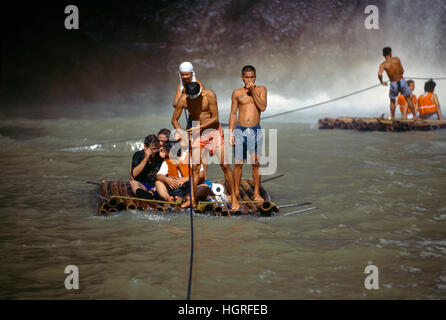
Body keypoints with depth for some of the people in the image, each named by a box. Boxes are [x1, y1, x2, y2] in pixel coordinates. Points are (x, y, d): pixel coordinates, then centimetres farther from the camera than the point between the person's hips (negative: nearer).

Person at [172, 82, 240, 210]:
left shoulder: (210, 96, -17)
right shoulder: (183, 100, -10)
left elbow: (215, 118, -14)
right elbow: (174, 120, 0)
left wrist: (199, 127, -21)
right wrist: (183, 134, -14)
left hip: (214, 131, -2)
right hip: (197, 133, 2)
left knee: (225, 165, -4)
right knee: (195, 167, -4)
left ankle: (234, 198, 5)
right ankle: (192, 200, 4)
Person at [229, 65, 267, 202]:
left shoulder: (261, 90, 6)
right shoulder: (237, 93, 6)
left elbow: (263, 107, -9)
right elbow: (233, 114, 8)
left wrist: (253, 91, -12)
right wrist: (231, 132, 2)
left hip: (255, 131, 0)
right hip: (240, 130, 0)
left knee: (256, 163, 1)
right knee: (238, 163, -1)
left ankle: (256, 193, 9)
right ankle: (236, 193, 8)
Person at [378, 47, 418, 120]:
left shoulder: (383, 64, -11)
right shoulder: (397, 59, -5)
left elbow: (379, 74, -28)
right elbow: (402, 71, 1)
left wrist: (382, 82, -9)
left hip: (393, 84, -1)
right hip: (402, 81, 1)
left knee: (392, 101, 24)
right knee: (408, 99, 19)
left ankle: (392, 118, 28)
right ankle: (414, 115, 22)